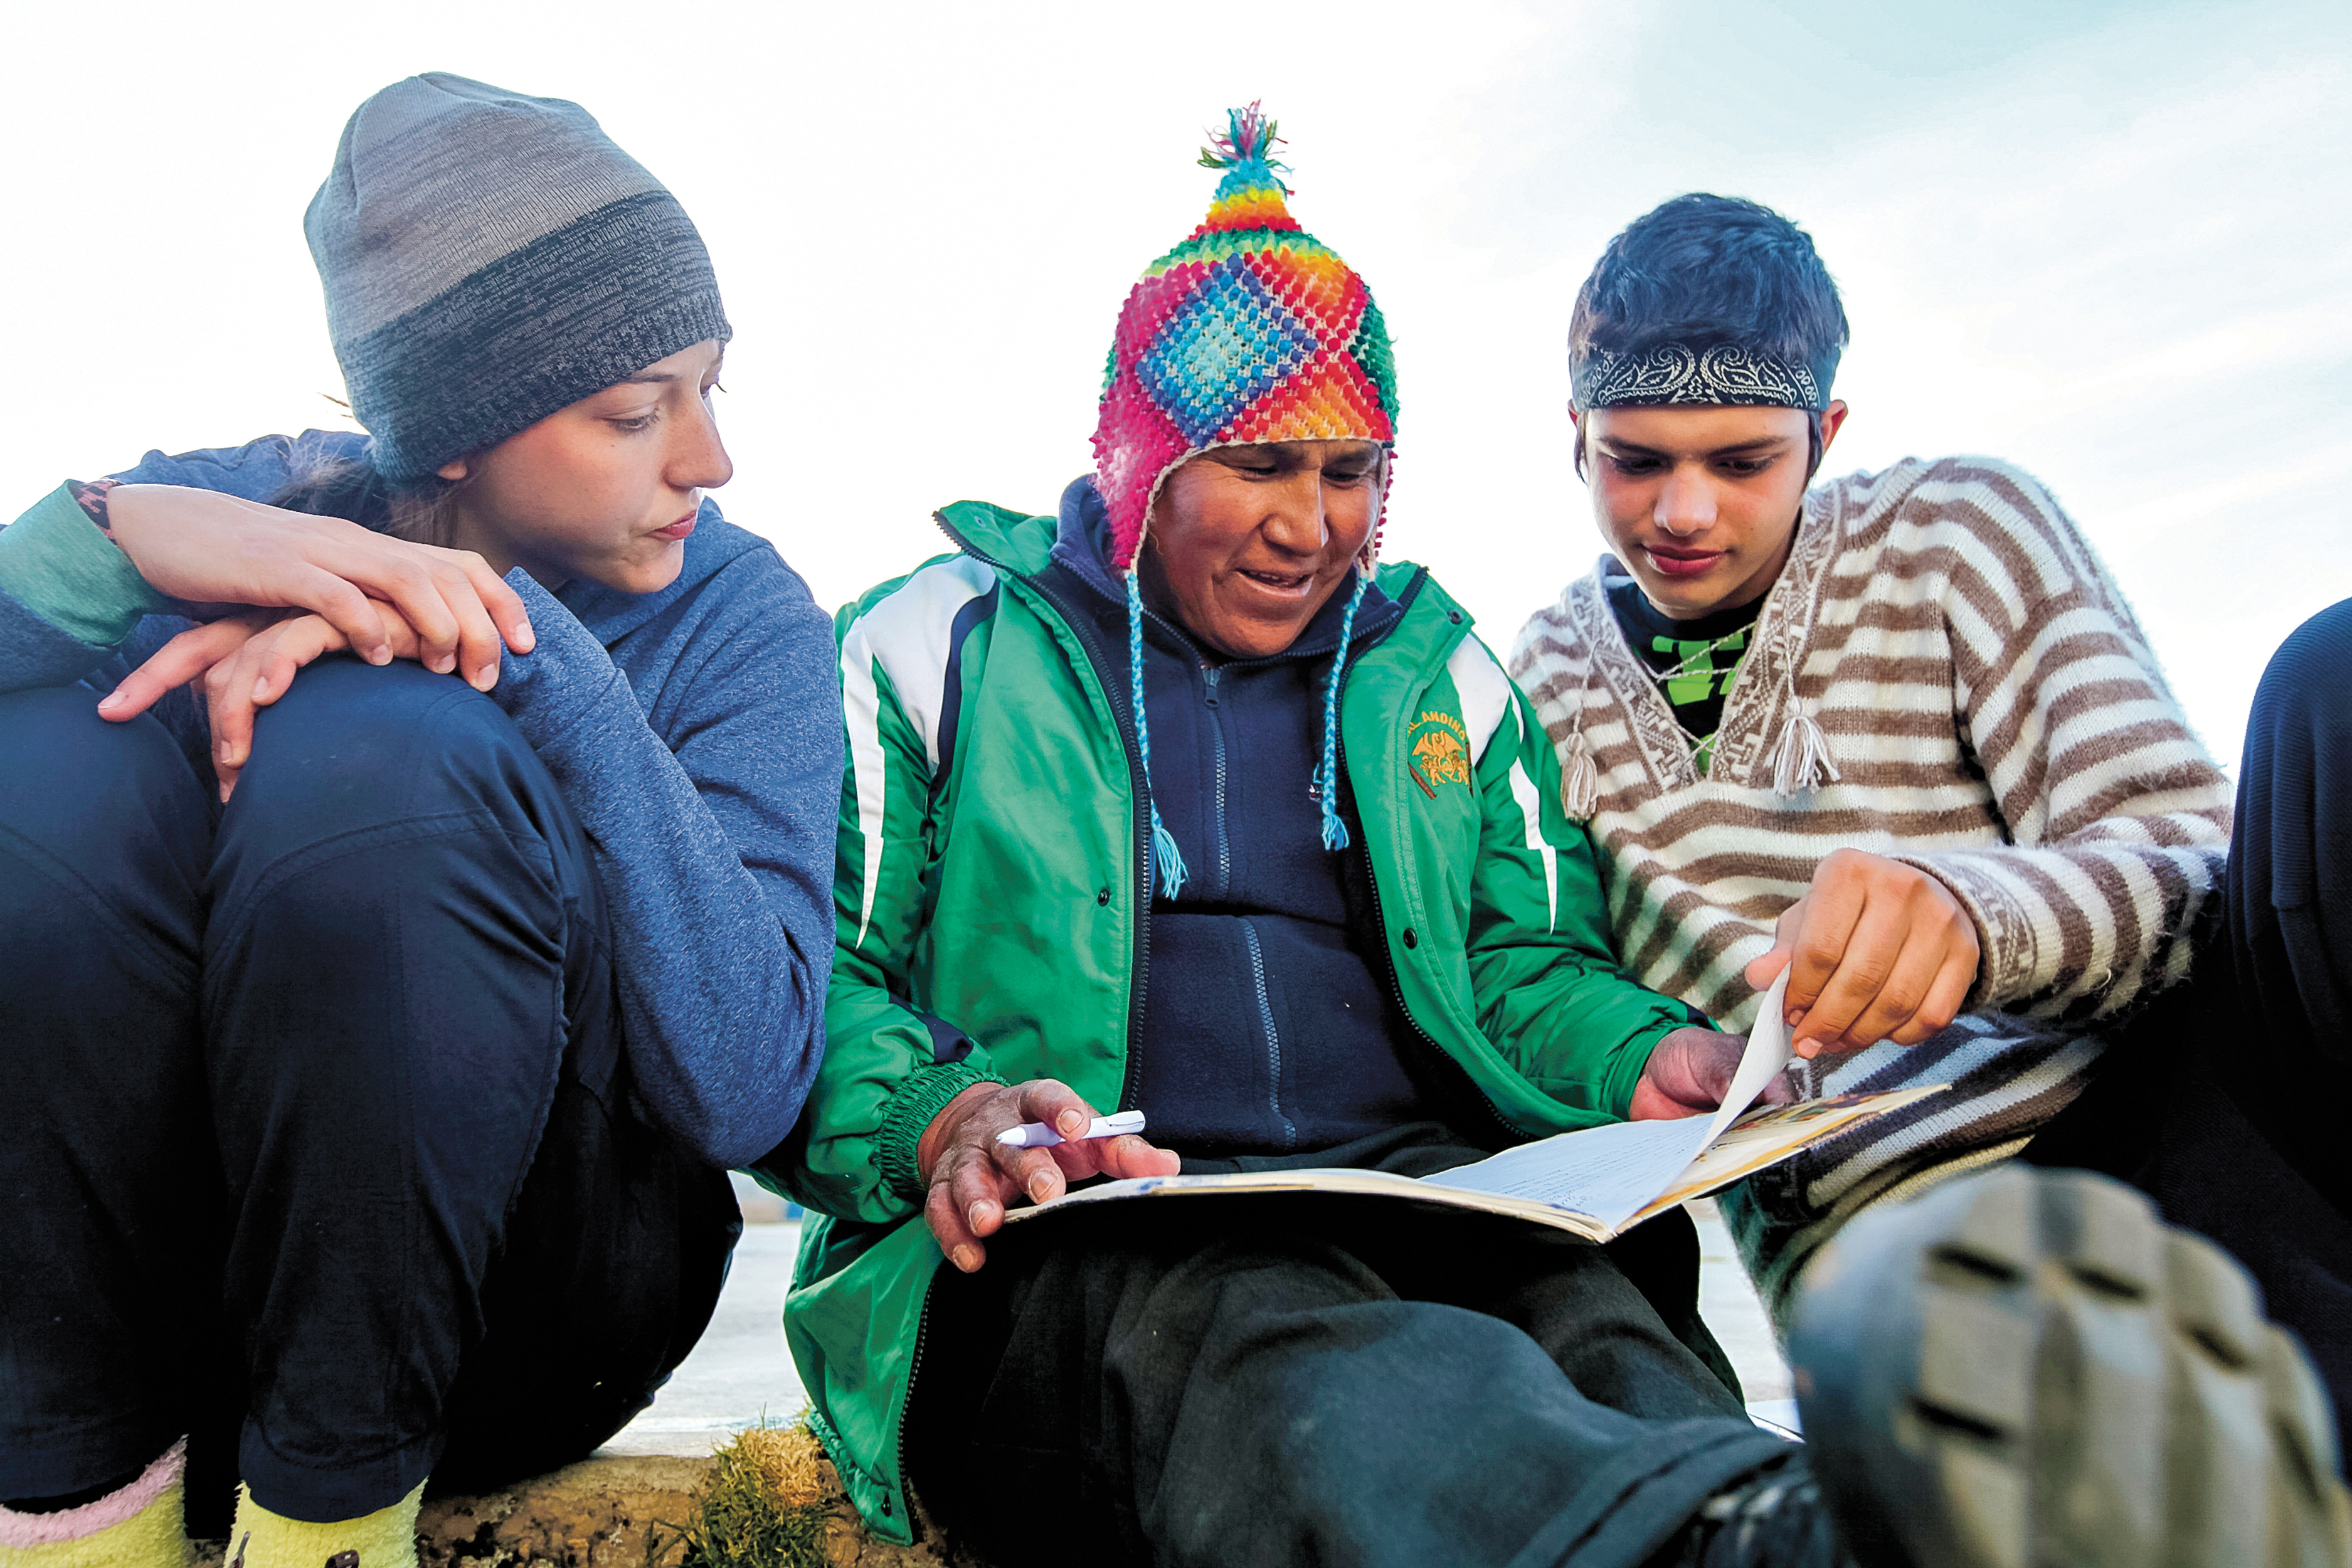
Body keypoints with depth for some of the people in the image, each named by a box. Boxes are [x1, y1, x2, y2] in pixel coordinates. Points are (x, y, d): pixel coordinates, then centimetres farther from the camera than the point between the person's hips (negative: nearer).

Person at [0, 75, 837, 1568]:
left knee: (378, 752, -27)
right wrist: (121, 531, -30)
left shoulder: (744, 617, -8)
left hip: (525, 1315, -2)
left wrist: (536, 651, -27)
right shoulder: (270, 506, -3)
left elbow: (748, 1089, -23)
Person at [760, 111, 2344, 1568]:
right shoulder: (935, 648, 11)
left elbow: (1527, 962, 19)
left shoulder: (1438, 676, 22)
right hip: (1076, 1247, -3)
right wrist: (935, 1125, -16)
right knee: (1309, 1369, -40)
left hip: (1435, 1193, 4)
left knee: (1594, 1330, -34)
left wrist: (1647, 1056, -4)